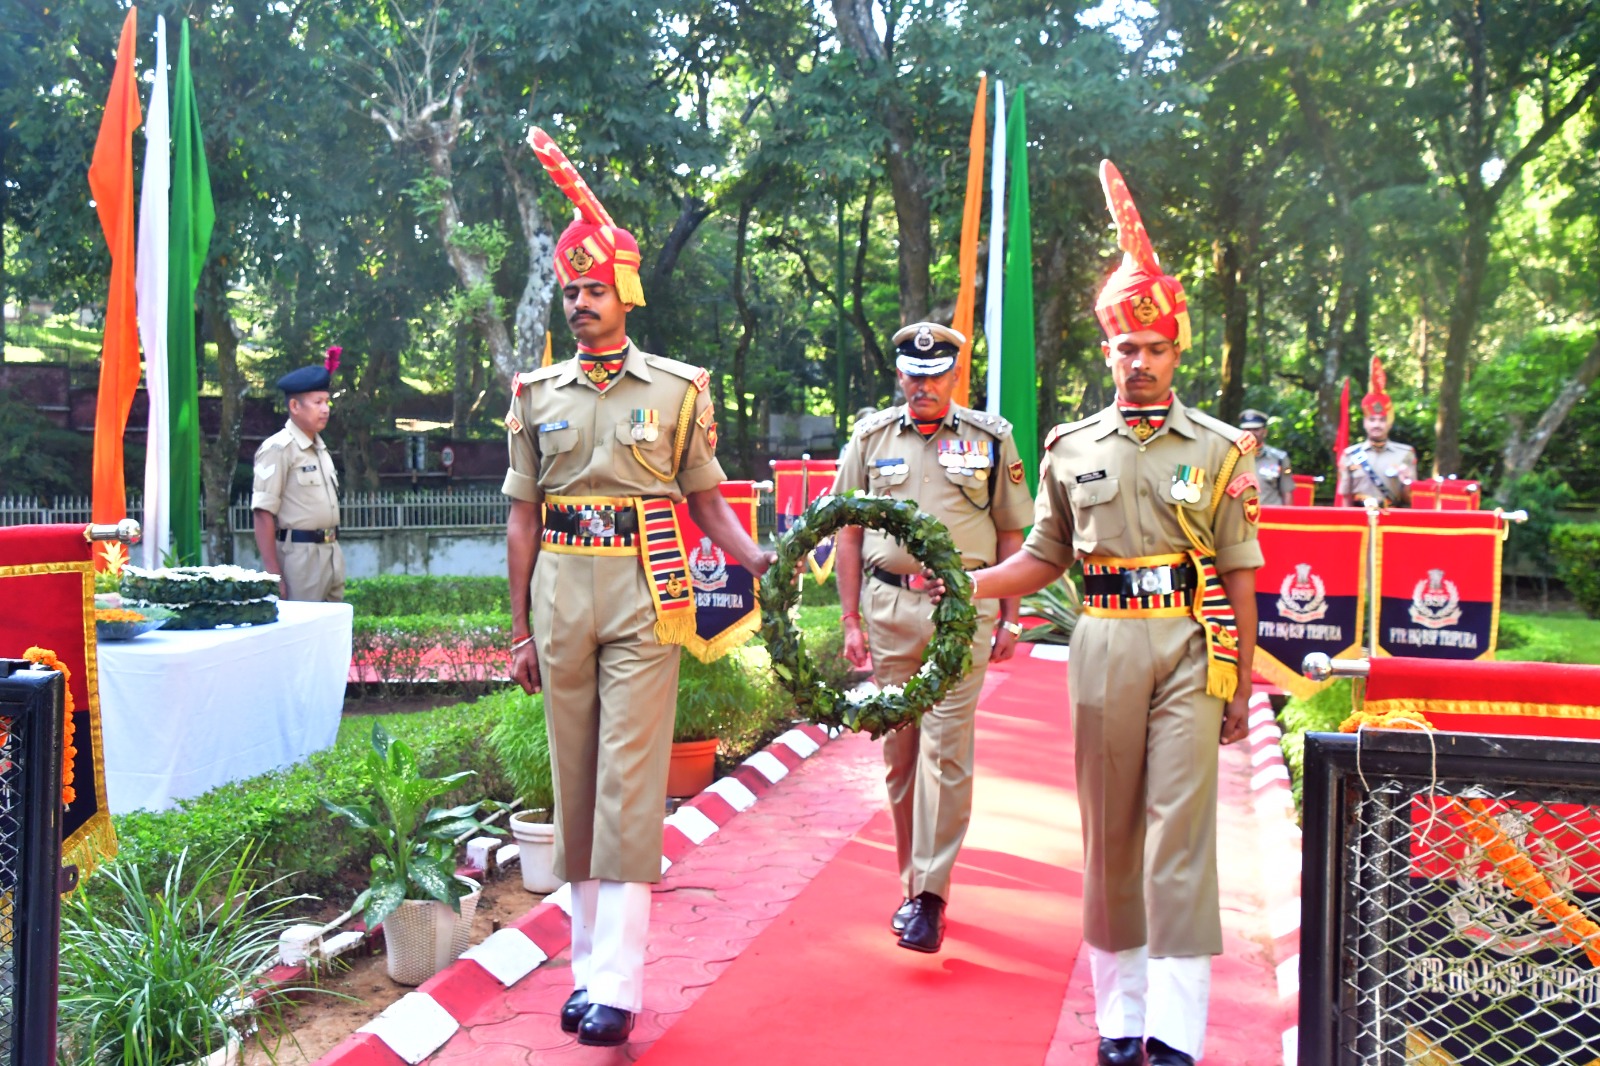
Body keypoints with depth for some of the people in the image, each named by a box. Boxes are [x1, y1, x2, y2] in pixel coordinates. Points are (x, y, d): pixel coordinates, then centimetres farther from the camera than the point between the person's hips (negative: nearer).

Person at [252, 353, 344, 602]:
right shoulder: (278, 448, -11)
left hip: (332, 553, 8)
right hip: (299, 556, -8)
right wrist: (273, 575, -19)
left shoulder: (320, 448, 15)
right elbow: (264, 514, -15)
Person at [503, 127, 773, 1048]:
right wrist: (520, 629, 8)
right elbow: (523, 520, 11)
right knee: (575, 781, 9)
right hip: (563, 601, 4)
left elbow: (707, 498, 5)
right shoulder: (539, 396, 11)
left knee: (629, 781, -8)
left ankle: (619, 984, -6)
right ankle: (588, 962, 21)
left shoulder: (677, 391, 3)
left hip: (644, 602, -3)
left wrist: (753, 555, -15)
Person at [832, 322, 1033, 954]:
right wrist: (850, 621, 5)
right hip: (889, 609, 2)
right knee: (898, 751, 8)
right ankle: (913, 883, 21)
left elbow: (1011, 535, 9)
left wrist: (1008, 619, 5)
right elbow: (848, 533, 10)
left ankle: (930, 895, -3)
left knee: (945, 750, -8)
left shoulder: (990, 439, 6)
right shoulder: (871, 437, 10)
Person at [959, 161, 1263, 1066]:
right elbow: (1045, 558, 13)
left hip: (1192, 649, -2)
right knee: (1109, 830, 7)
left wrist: (1241, 685, 3)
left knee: (1179, 830, -7)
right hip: (1105, 646, 2)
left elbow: (1239, 576, 5)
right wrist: (967, 584, -3)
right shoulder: (1073, 448, 9)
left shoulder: (1220, 449, 4)